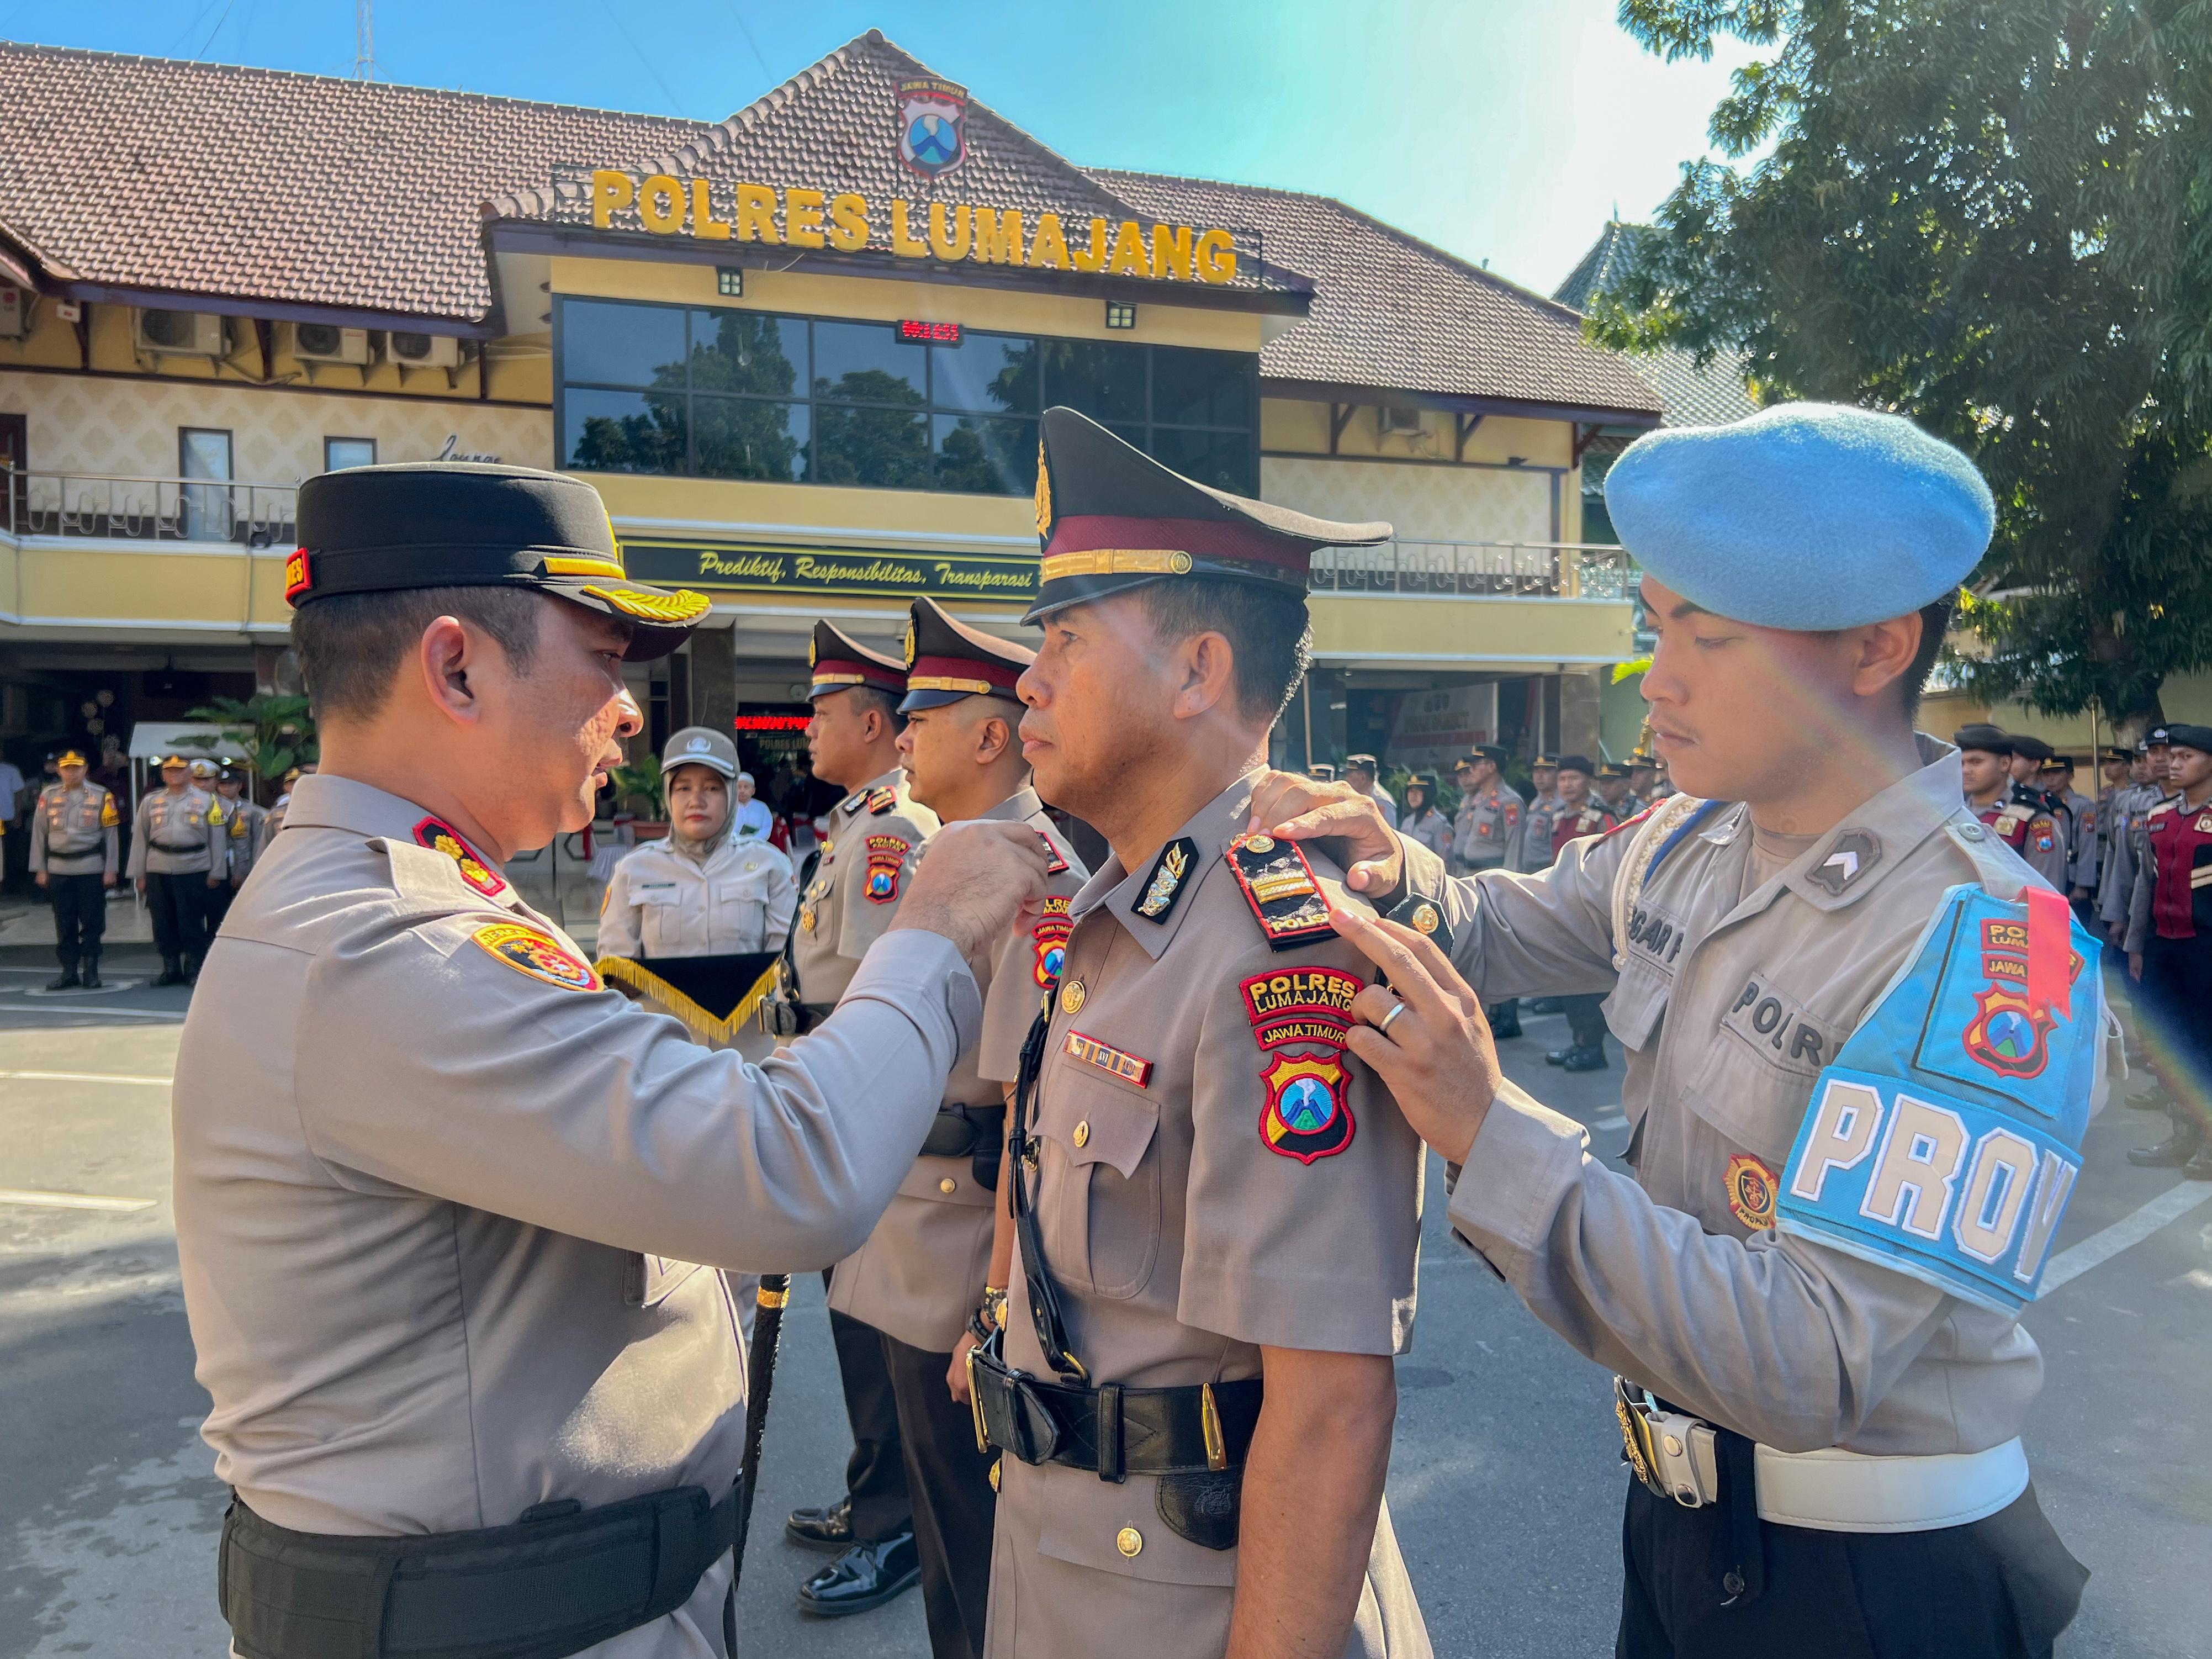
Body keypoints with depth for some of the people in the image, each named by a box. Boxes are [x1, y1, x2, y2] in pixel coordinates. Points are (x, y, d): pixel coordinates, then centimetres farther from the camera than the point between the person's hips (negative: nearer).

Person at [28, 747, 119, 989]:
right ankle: (69, 972, 14)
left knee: (92, 923, 1)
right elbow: (39, 833, 9)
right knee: (64, 925, 6)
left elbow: (110, 835, 2)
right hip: (58, 870, 2)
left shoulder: (101, 796, 1)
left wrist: (110, 870, -2)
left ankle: (91, 971, 10)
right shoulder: (48, 795, 6)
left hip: (91, 868, -2)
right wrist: (39, 869, 5)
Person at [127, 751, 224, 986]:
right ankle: (171, 968, 15)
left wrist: (216, 873, 1)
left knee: (192, 922, -2)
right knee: (163, 922, 5)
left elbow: (216, 839, 5)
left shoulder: (206, 801, 6)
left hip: (194, 870, -3)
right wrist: (139, 874, 8)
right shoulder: (150, 801, 12)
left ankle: (194, 970, 6)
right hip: (158, 871, 3)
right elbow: (139, 838, 13)